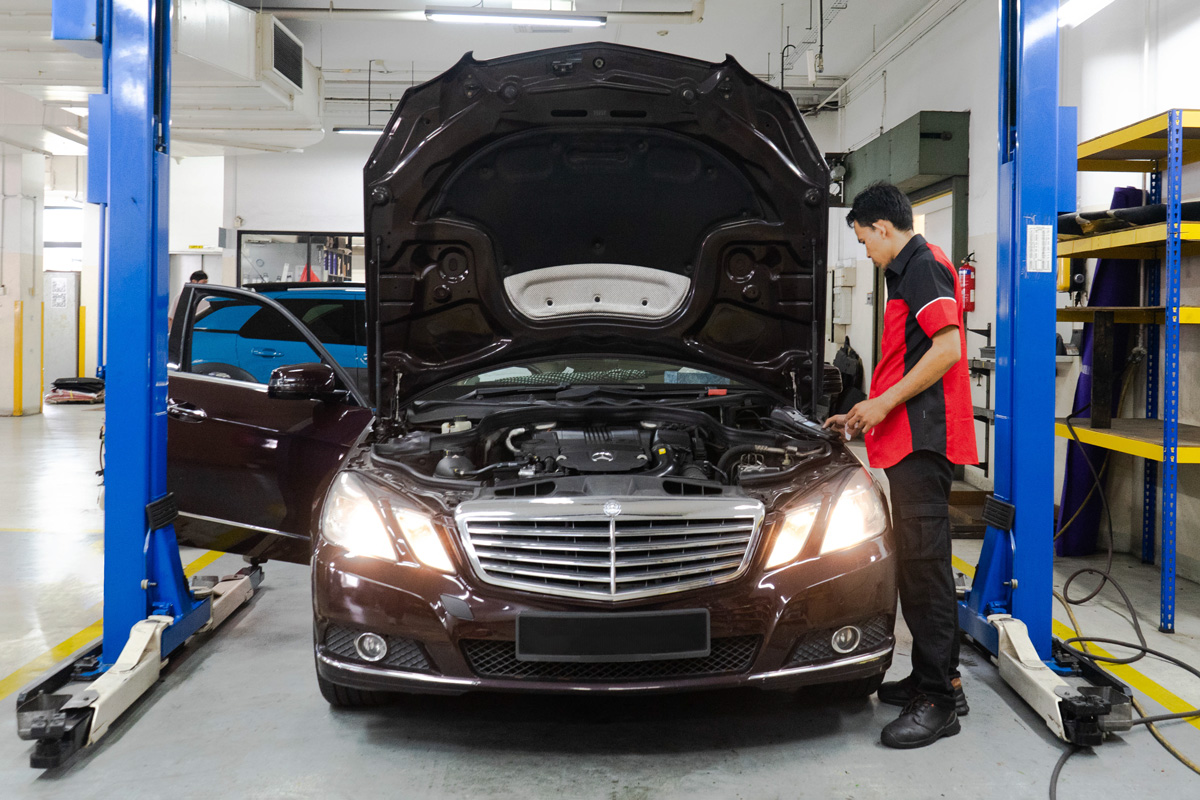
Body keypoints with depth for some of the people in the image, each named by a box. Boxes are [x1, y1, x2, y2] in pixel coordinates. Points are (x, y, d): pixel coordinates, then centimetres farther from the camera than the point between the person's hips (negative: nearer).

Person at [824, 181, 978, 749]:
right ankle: (931, 677, 22)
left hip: (923, 441, -11)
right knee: (917, 562, 14)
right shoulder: (909, 272, 24)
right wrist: (864, 417, 31)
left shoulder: (923, 265, -9)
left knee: (923, 564, -9)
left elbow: (947, 350, -21)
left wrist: (884, 402, -16)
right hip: (912, 442, 11)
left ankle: (939, 700, -5)